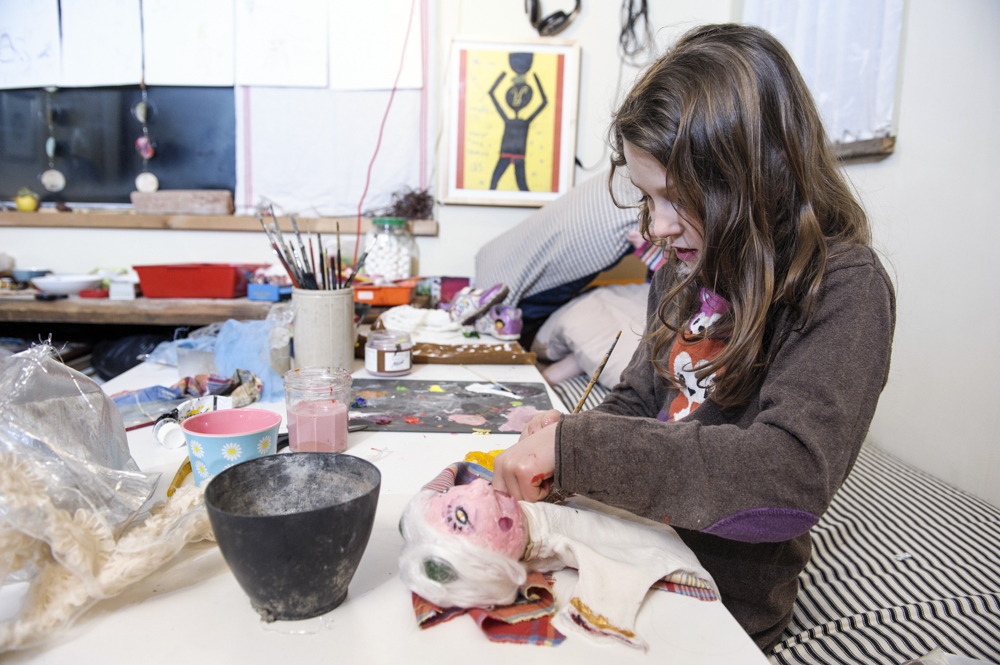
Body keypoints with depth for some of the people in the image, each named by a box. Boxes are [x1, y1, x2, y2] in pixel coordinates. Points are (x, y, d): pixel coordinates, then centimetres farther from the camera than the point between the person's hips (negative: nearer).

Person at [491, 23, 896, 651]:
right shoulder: (686, 271, 3)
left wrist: (577, 448, -31)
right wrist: (571, 434, -9)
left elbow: (791, 476, -31)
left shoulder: (844, 290, -18)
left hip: (727, 605, -5)